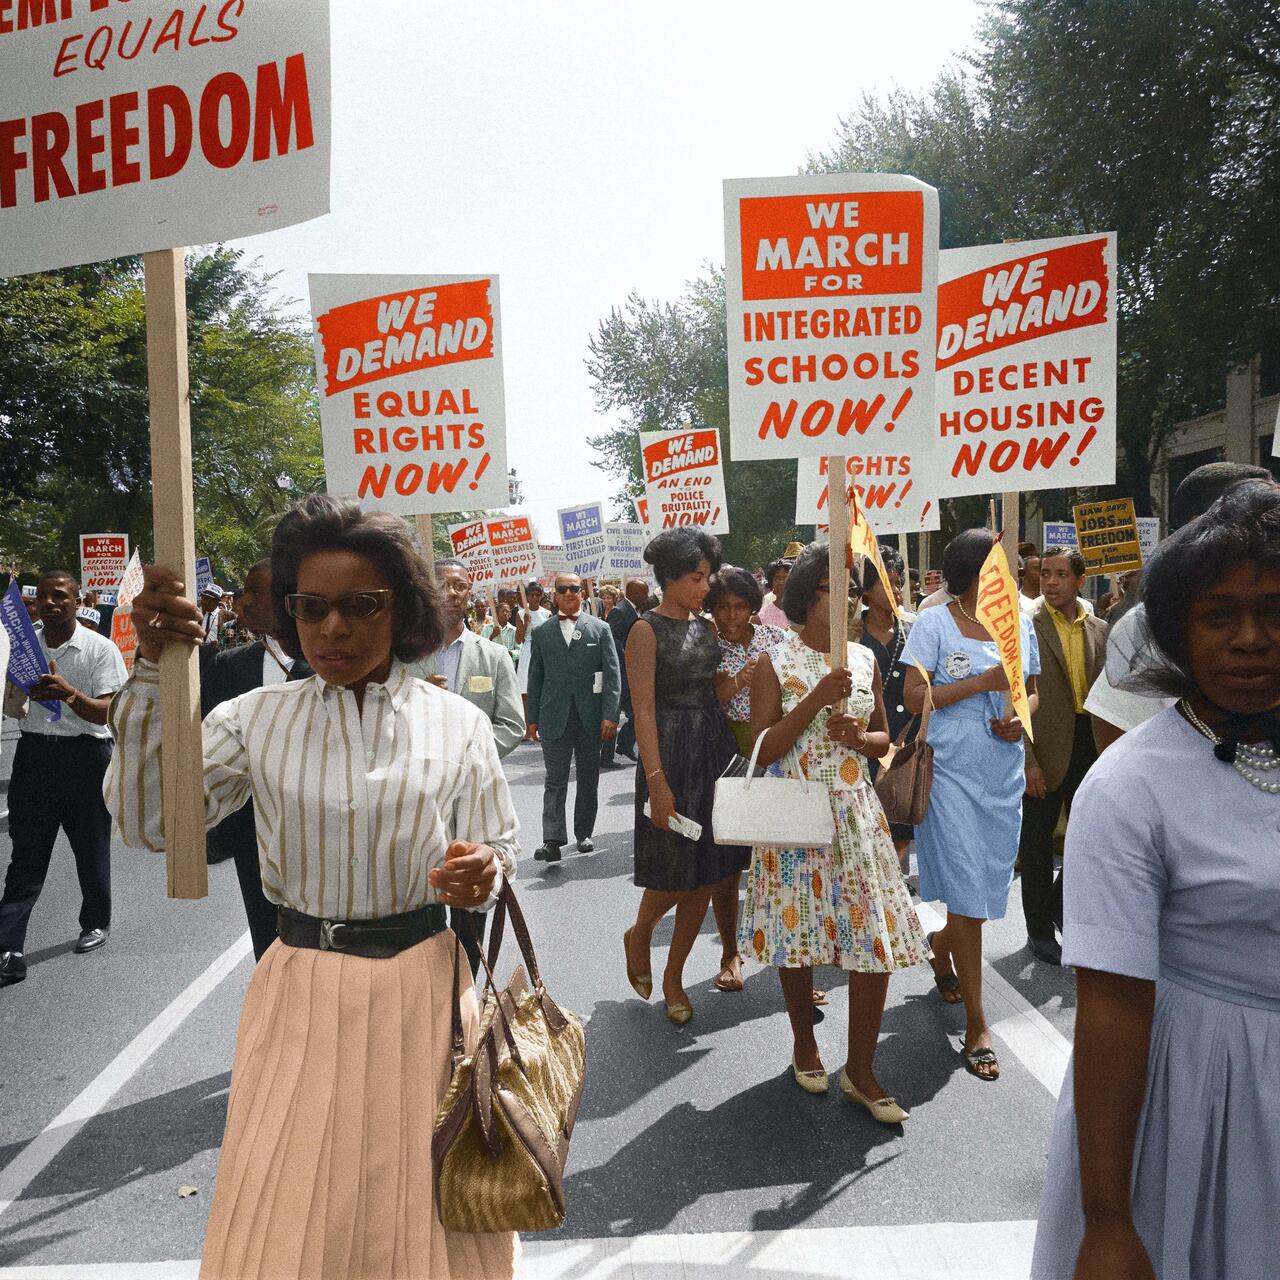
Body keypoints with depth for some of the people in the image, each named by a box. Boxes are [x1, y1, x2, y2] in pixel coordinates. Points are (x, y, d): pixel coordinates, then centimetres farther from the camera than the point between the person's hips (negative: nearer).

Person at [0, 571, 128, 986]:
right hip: (34, 752, 3)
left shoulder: (100, 648, -6)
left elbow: (105, 713, -12)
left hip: (85, 754, -3)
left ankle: (96, 923, 30)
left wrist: (69, 693, -30)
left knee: (91, 847, 11)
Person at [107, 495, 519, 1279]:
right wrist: (153, 674, -17)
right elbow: (150, 823, -10)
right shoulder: (256, 720, -2)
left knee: (423, 1209, 16)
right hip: (301, 989, 1)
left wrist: (482, 872, -24)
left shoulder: (457, 724, -5)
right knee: (284, 1217, 12)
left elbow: (502, 849, 0)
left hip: (422, 985, 0)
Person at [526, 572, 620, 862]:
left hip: (591, 718, 0)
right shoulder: (541, 633, 8)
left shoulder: (600, 629, 4)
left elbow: (612, 675, -1)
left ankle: (584, 833, 23)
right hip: (554, 719, 0)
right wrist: (533, 718, 5)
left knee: (588, 780, 10)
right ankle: (552, 839, -4)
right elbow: (535, 678, 9)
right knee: (555, 781, -2)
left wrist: (610, 715, -9)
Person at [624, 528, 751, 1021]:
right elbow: (644, 711, -14)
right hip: (673, 753, -6)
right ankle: (638, 936, 33)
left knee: (708, 869, 9)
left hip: (716, 749, 7)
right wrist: (656, 781, -19)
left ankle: (673, 977, 23)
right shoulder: (647, 630, -9)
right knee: (674, 871, 0)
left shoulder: (705, 626, 11)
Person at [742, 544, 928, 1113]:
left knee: (877, 938, -1)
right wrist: (817, 700, -20)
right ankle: (804, 1045, 33)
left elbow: (883, 736, 16)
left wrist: (861, 737, -7)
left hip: (855, 814, 3)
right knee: (797, 934, 8)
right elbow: (763, 750, -11)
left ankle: (860, 1071, 15)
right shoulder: (775, 663, -5)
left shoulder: (864, 658, 7)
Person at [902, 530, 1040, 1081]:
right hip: (952, 771, -5)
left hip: (1004, 772, 5)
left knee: (989, 884, 13)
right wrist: (982, 682, -17)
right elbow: (914, 698, -10)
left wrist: (1021, 719, -4)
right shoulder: (935, 623, -6)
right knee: (967, 893, -4)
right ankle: (976, 1026, 6)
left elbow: (1031, 691, 17)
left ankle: (940, 950, 45)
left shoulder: (1019, 623, 9)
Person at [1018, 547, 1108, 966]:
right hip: (1045, 748, -5)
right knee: (1037, 842, 6)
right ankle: (1039, 931, 21)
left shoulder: (1098, 629, 8)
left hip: (1088, 746, 5)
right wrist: (1027, 759, -16)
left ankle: (1059, 902, 38)